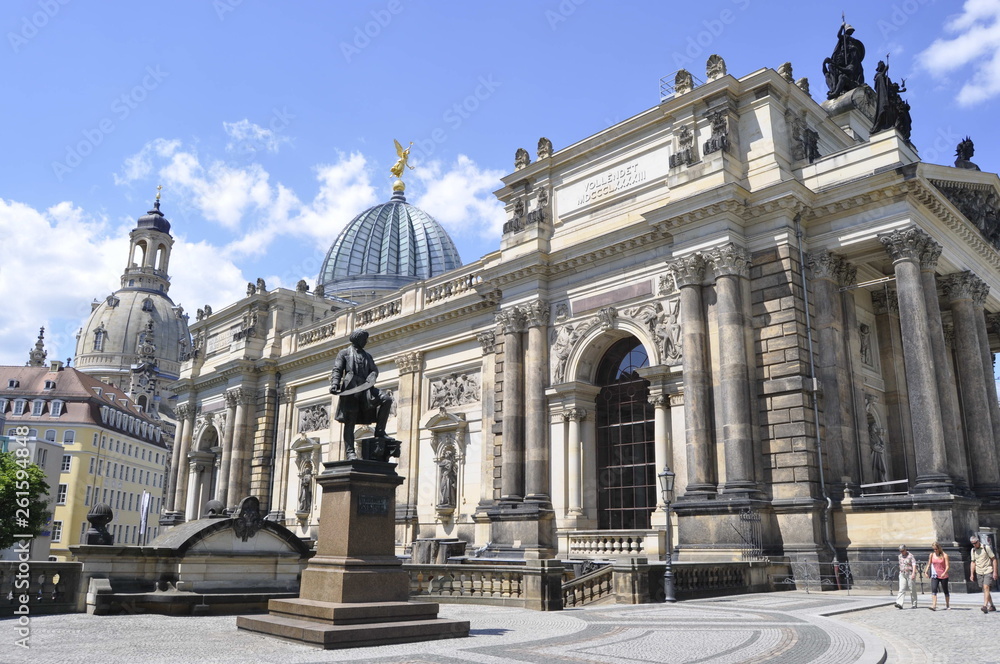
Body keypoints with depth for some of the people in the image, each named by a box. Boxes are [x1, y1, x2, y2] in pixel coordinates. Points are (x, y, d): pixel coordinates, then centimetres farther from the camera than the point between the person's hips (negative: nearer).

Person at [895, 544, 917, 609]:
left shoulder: (910, 556, -7)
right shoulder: (900, 556, 13)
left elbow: (914, 565, -16)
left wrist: (913, 573, -27)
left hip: (910, 574, -5)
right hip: (902, 574, 5)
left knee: (912, 590, 5)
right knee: (902, 589, -7)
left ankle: (914, 604, 17)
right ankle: (899, 604, -18)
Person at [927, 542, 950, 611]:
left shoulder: (944, 555, -6)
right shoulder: (932, 555, 4)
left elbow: (947, 566, -10)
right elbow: (929, 564, 12)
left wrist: (944, 573, -25)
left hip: (943, 576, -2)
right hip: (935, 576, 2)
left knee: (945, 591, 10)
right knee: (933, 590, -14)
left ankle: (948, 605, 28)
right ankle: (934, 606, -21)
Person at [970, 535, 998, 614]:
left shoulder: (986, 547, -8)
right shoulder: (973, 550, 7)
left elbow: (994, 559, -5)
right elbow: (973, 562, 14)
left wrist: (995, 572, -9)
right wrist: (972, 574, 9)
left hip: (988, 571, -5)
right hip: (979, 572, 5)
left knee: (986, 587, -17)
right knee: (984, 589, 9)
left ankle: (985, 606, -22)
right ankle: (992, 606, 21)